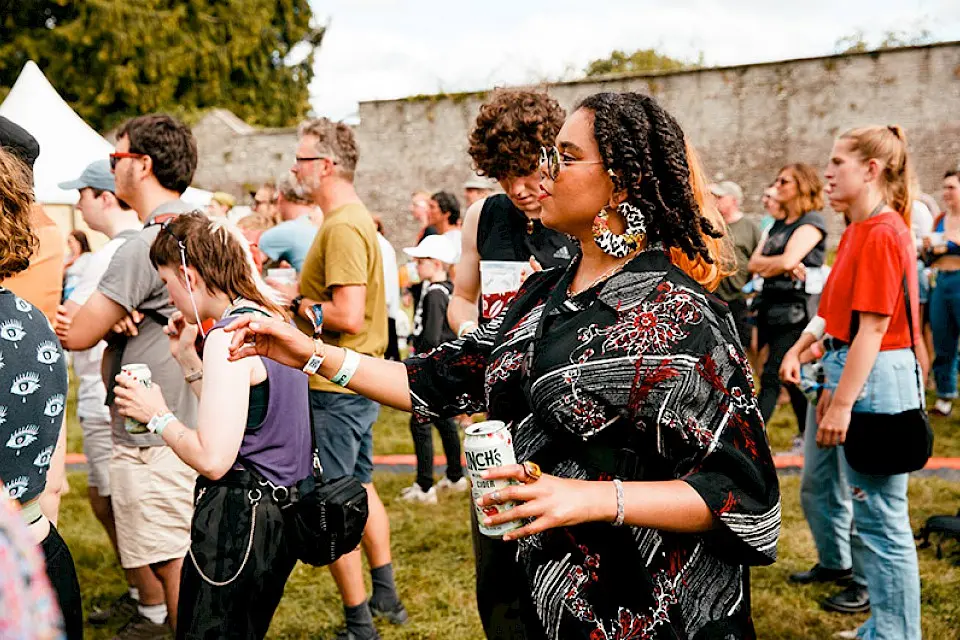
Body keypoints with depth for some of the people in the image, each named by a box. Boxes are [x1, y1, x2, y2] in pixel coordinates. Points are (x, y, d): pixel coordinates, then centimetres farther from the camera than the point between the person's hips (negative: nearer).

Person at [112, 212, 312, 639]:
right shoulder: (271, 320, 9)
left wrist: (157, 416, -9)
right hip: (281, 510, 10)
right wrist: (187, 357, 11)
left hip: (240, 519, -10)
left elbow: (213, 459, -24)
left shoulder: (229, 336, -19)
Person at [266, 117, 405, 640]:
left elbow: (348, 316, -27)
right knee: (359, 486, 21)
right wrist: (300, 292, 6)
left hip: (335, 389, -10)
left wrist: (295, 304, -13)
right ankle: (386, 596, 34)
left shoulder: (342, 227, -20)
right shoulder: (356, 217, 11)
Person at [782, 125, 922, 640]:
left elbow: (873, 327, -19)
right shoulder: (860, 230, 13)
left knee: (881, 518, -1)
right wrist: (834, 385, 15)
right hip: (857, 374, 10)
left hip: (876, 381, -10)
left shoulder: (881, 234, -16)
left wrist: (842, 403, -19)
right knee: (872, 514, 17)